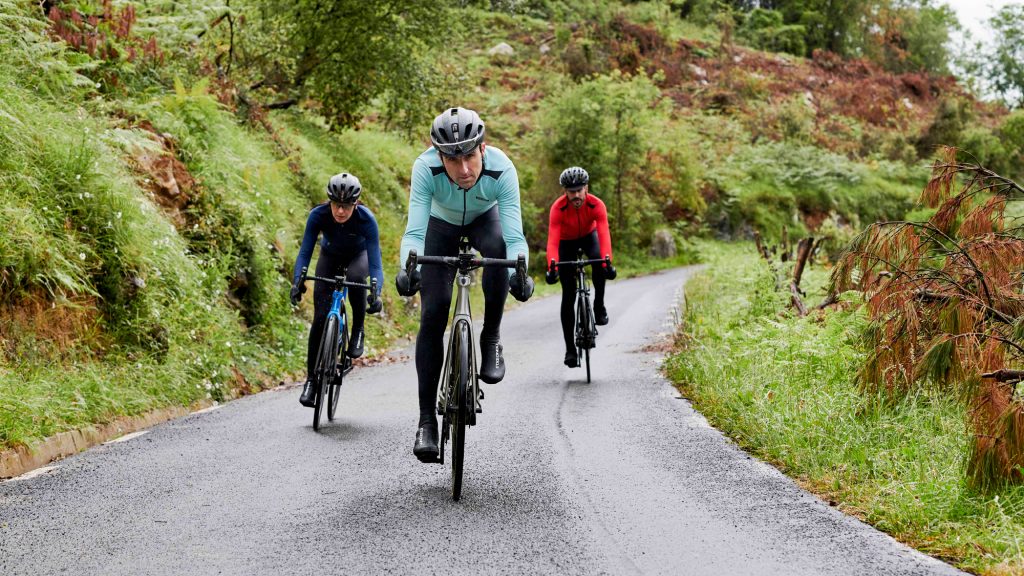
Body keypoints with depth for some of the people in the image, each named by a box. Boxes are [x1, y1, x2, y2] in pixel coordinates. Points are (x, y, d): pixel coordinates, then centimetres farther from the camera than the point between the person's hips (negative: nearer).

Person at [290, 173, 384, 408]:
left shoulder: (366, 219, -35)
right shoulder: (318, 215, -31)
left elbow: (375, 262, -38)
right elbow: (305, 252, -30)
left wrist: (375, 292, -54)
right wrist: (298, 280, -48)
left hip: (358, 255, -1)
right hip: (330, 256, 1)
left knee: (355, 277, -39)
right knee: (320, 317, -12)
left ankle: (358, 330, -13)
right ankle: (311, 379, 0)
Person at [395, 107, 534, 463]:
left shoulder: (501, 169, -37)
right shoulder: (426, 168, -37)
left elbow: (514, 236, -41)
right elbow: (415, 232, -40)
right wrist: (407, 268, -59)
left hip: (485, 218, 0)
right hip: (442, 224, 0)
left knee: (497, 248, -37)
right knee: (433, 313, -14)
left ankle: (491, 340, -15)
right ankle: (427, 420, -7)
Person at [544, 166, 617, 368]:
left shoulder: (596, 205, -32)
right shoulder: (558, 208, -33)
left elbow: (604, 234, -42)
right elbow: (552, 240, -41)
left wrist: (607, 262, -58)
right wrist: (552, 267, -57)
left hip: (588, 235, 1)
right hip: (567, 241, -1)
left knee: (598, 261, -35)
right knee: (568, 295, -7)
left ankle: (599, 306, -12)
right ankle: (570, 349, -3)